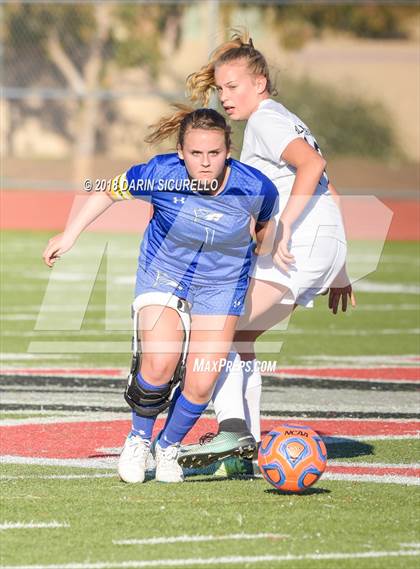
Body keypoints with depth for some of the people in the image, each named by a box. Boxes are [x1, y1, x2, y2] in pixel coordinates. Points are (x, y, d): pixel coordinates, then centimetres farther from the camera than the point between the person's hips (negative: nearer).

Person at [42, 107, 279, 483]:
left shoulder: (255, 187, -26)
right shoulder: (160, 175, -27)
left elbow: (266, 222, -1)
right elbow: (112, 190, -7)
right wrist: (71, 234, -3)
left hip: (221, 284, 1)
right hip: (162, 272, -1)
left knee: (201, 384, -7)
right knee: (160, 363, -21)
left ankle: (169, 447, 23)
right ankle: (139, 438, 9)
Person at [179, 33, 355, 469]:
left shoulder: (265, 120, -5)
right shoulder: (283, 121, 26)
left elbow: (312, 164, -24)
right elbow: (328, 194, 29)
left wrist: (284, 228, -27)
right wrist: (337, 271, 30)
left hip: (299, 245, -10)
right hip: (323, 250, 10)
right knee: (237, 339, 16)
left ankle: (232, 430, -29)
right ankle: (247, 448, 13)